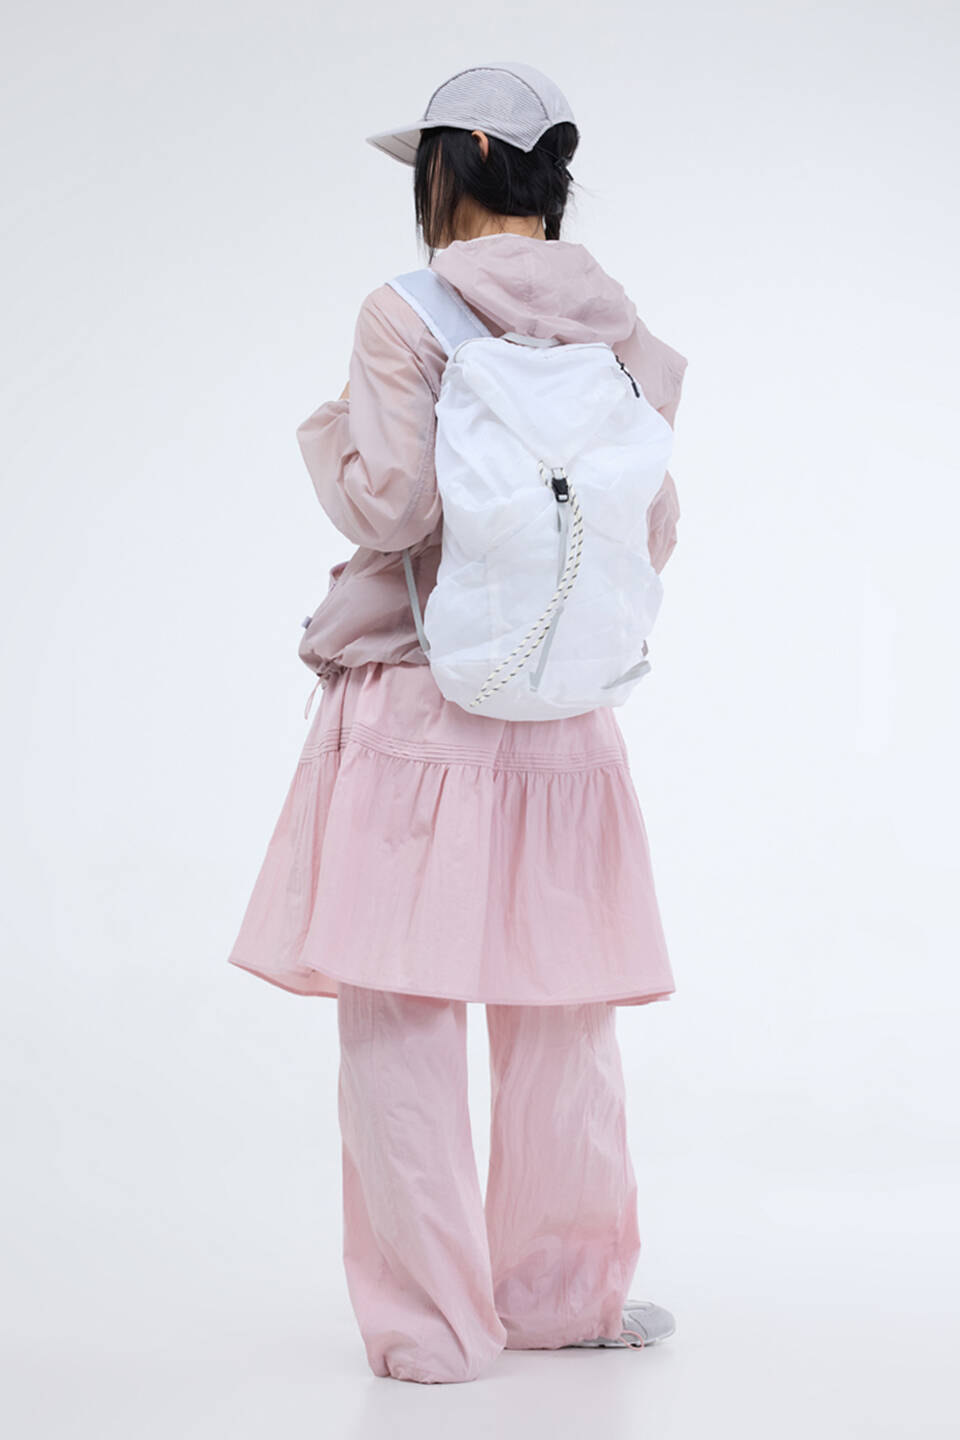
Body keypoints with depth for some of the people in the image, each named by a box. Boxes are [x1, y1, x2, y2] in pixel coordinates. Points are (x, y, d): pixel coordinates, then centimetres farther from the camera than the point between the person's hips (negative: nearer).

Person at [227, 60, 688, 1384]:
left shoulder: (406, 318, -8)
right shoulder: (615, 331, 5)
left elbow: (391, 505, -14)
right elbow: (654, 534, 7)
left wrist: (328, 430, 6)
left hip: (413, 700, -4)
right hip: (564, 715, 4)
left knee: (401, 1014, 3)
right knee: (561, 1015, 13)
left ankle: (432, 1321, 7)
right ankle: (565, 1289, 24)